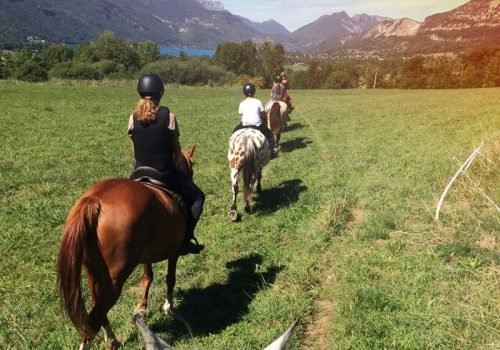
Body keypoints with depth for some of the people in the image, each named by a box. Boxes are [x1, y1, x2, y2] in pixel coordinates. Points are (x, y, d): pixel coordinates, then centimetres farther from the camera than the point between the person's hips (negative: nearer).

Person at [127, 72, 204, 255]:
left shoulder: (133, 118, -3)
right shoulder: (169, 116, -11)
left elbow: (135, 150, 5)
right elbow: (177, 149, -2)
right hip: (166, 174, -3)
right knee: (197, 197, 18)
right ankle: (184, 240, 9)